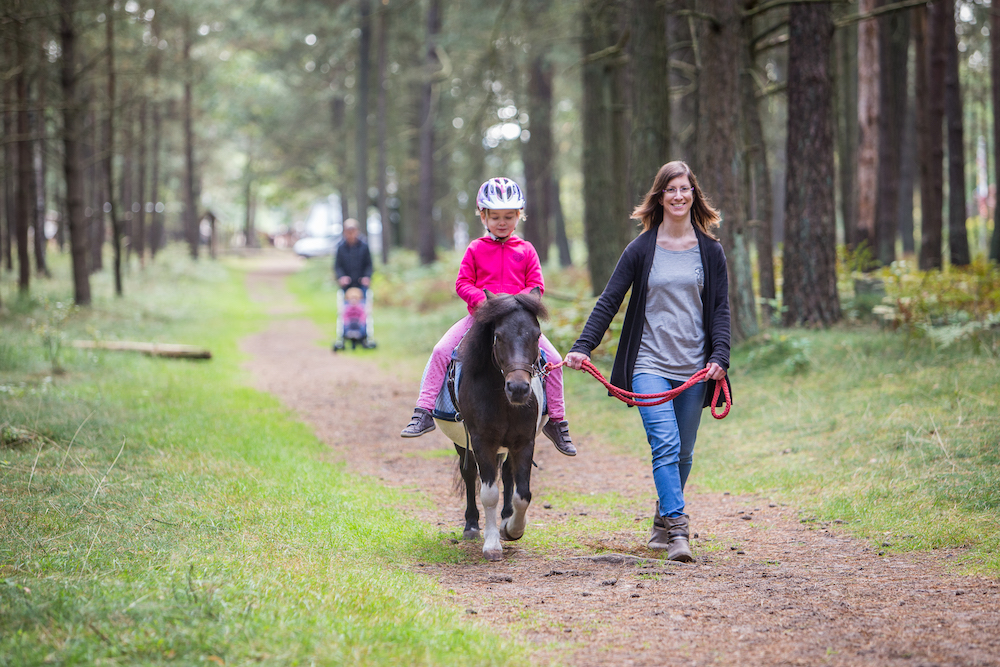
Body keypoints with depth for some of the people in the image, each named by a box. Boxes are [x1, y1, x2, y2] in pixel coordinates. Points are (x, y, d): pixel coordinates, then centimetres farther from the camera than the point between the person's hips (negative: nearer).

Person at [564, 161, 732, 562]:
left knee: (682, 454, 8)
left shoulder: (710, 251, 7)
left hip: (694, 368, 2)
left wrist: (720, 357, -7)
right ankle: (677, 529, -21)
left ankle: (662, 521, 27)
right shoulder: (642, 249, 2)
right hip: (650, 365, -2)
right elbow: (609, 301, 2)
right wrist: (584, 346, -10)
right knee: (665, 445, -17)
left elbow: (720, 308, 7)